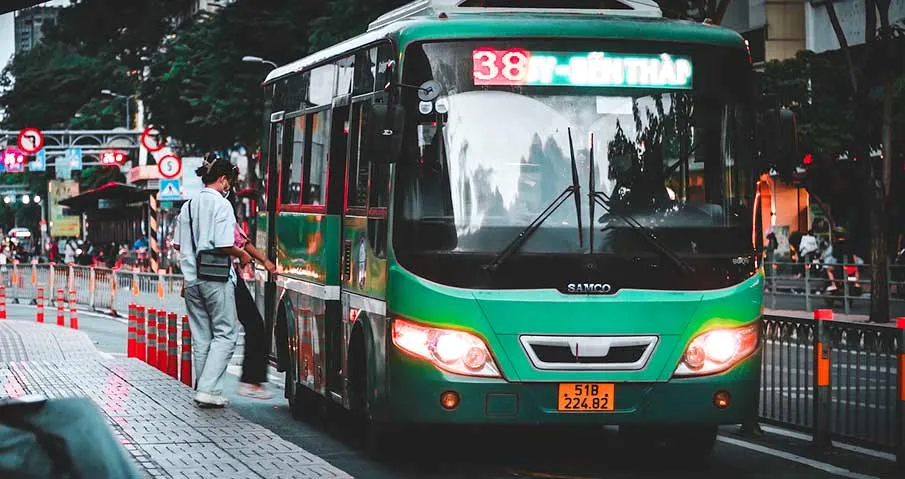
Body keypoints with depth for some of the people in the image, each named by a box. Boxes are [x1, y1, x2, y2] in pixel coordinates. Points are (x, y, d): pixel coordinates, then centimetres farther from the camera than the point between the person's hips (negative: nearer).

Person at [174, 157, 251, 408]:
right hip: (217, 278, -7)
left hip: (192, 278, 7)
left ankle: (202, 390, 14)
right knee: (225, 334, -1)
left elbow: (179, 244, 13)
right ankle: (209, 389, -11)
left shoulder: (188, 206, 10)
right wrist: (242, 255, 0)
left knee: (201, 337, 12)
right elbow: (224, 245, -18)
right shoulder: (221, 204, -11)